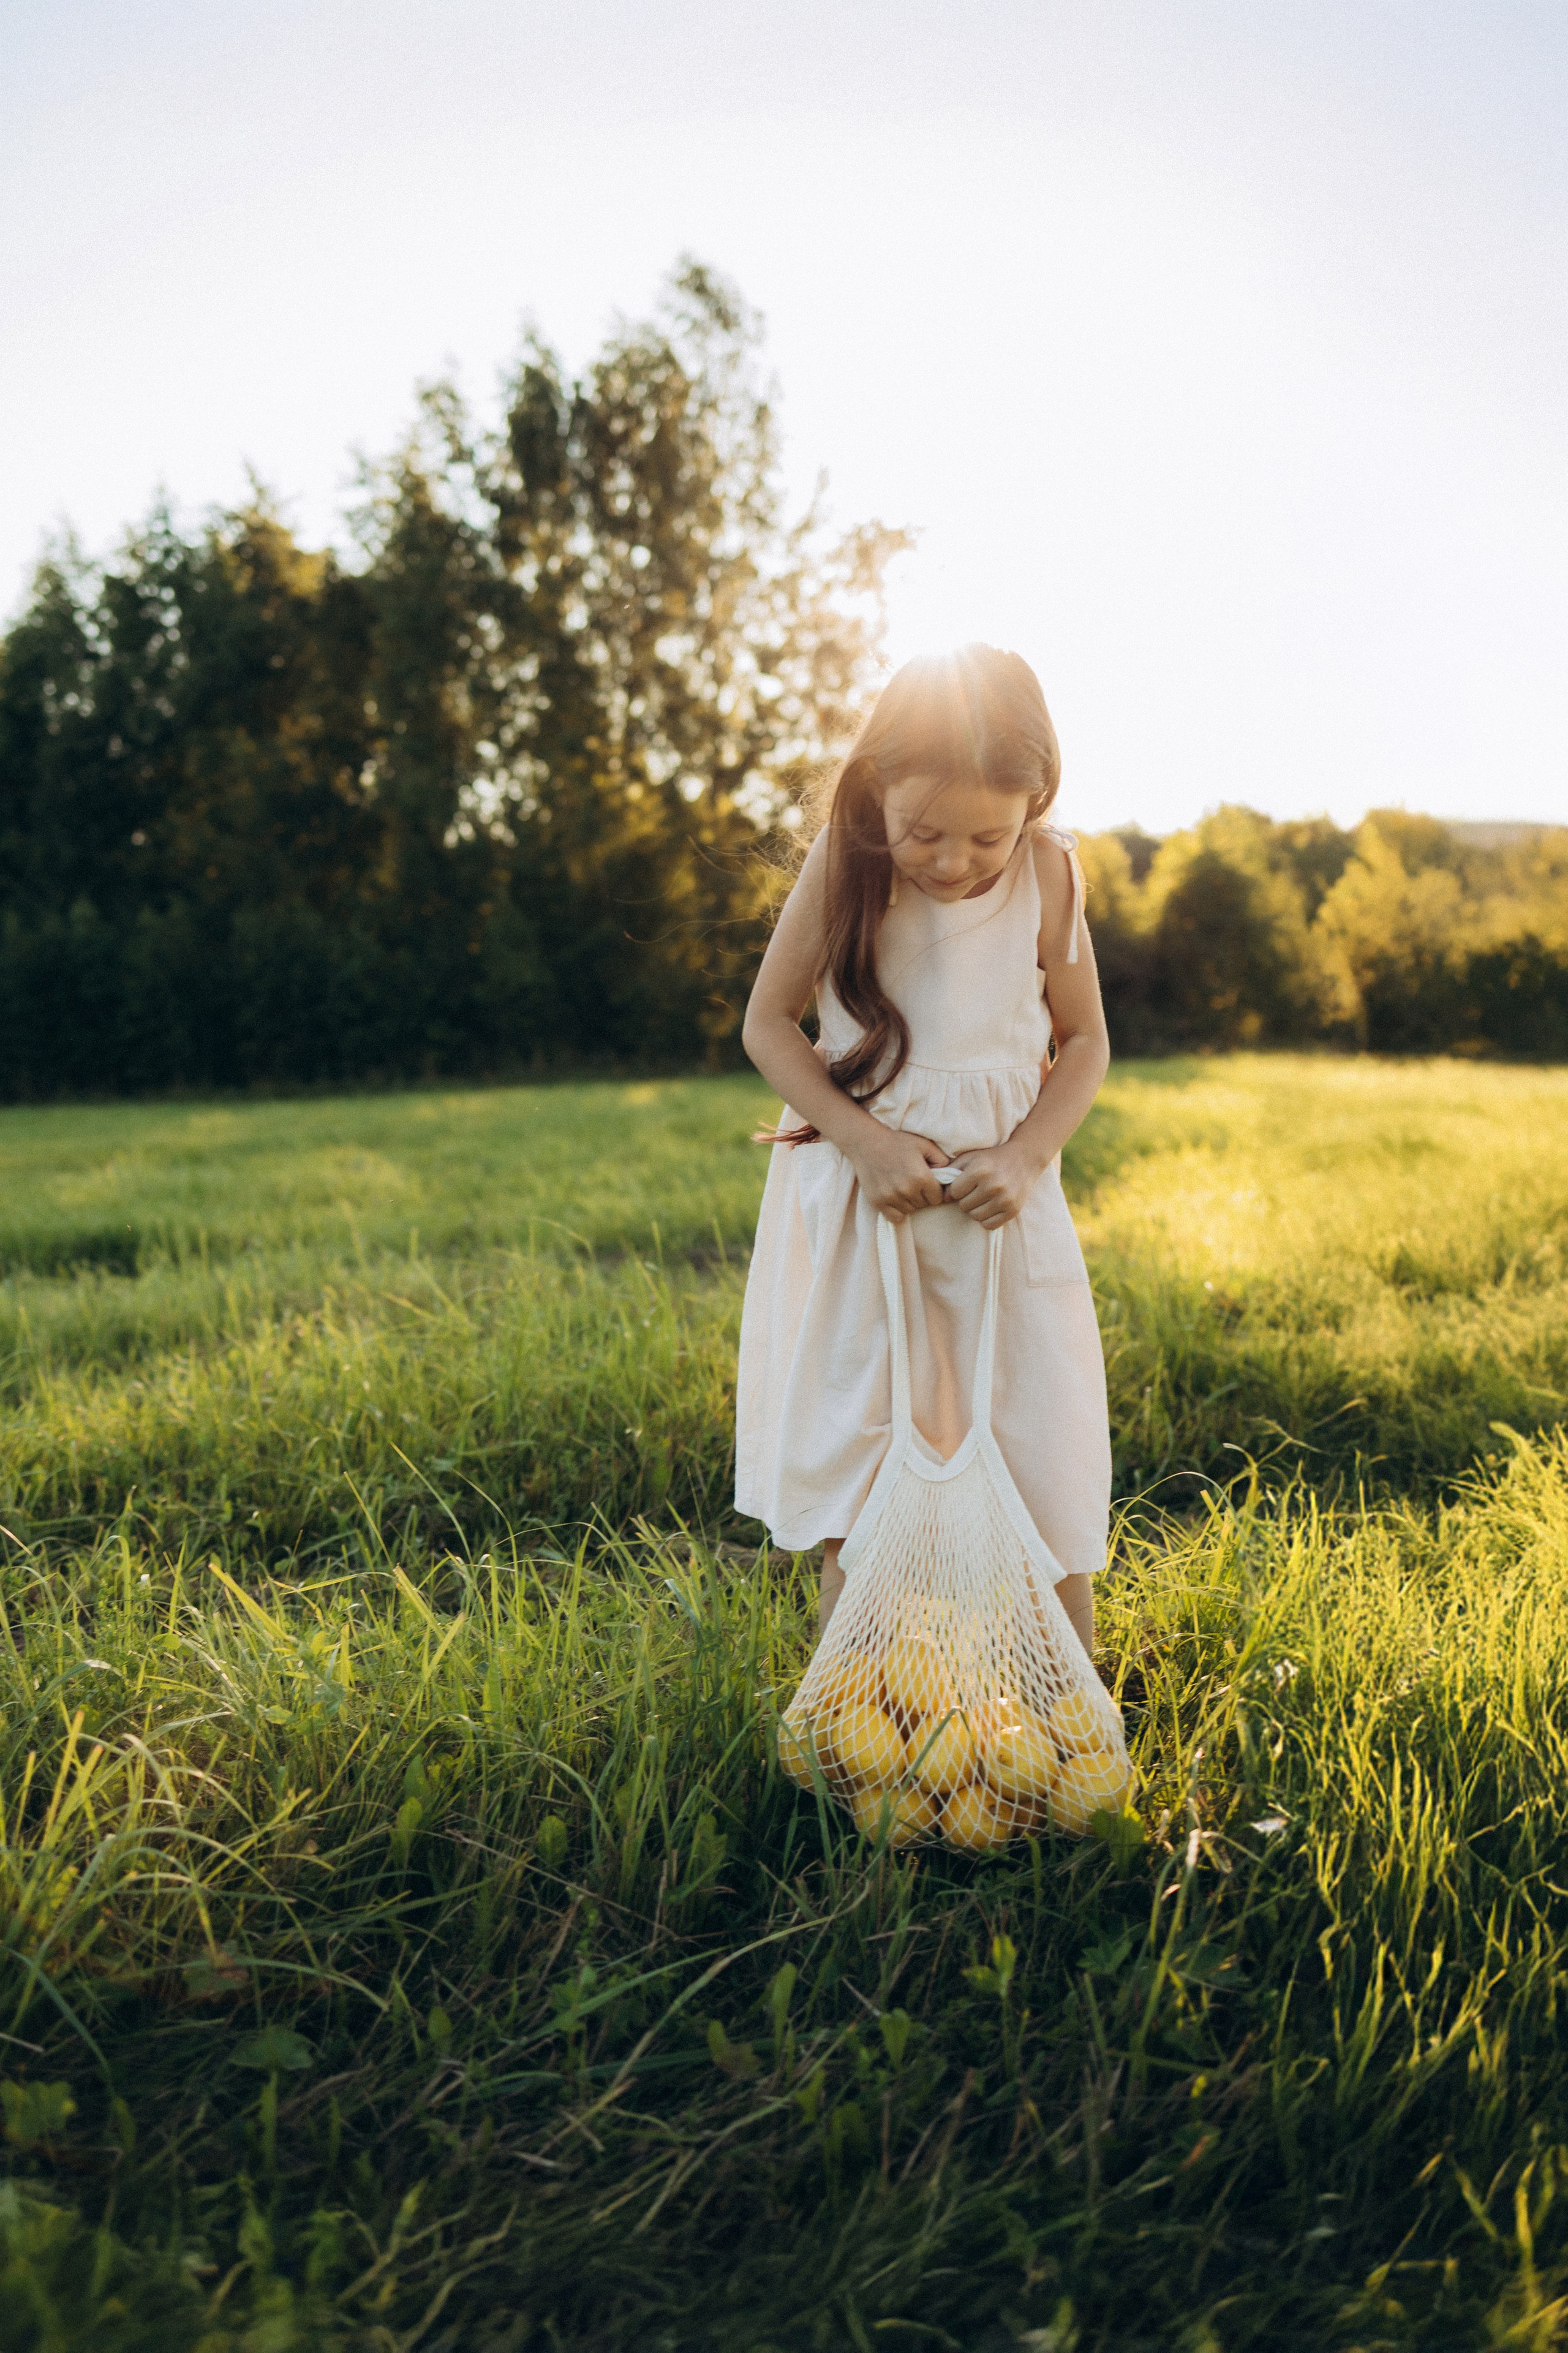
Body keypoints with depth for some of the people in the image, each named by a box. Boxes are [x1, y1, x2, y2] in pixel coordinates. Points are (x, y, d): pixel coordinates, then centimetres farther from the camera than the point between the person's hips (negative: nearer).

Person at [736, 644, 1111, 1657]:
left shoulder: (1049, 874, -7)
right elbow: (769, 1023, -2)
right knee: (854, 1475, 4)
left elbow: (1085, 1043, 3)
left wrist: (1025, 1158, -13)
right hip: (856, 1202, 0)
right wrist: (867, 1141, -15)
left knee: (1049, 1483, 3)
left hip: (1002, 1205, 1)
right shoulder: (843, 865, -10)